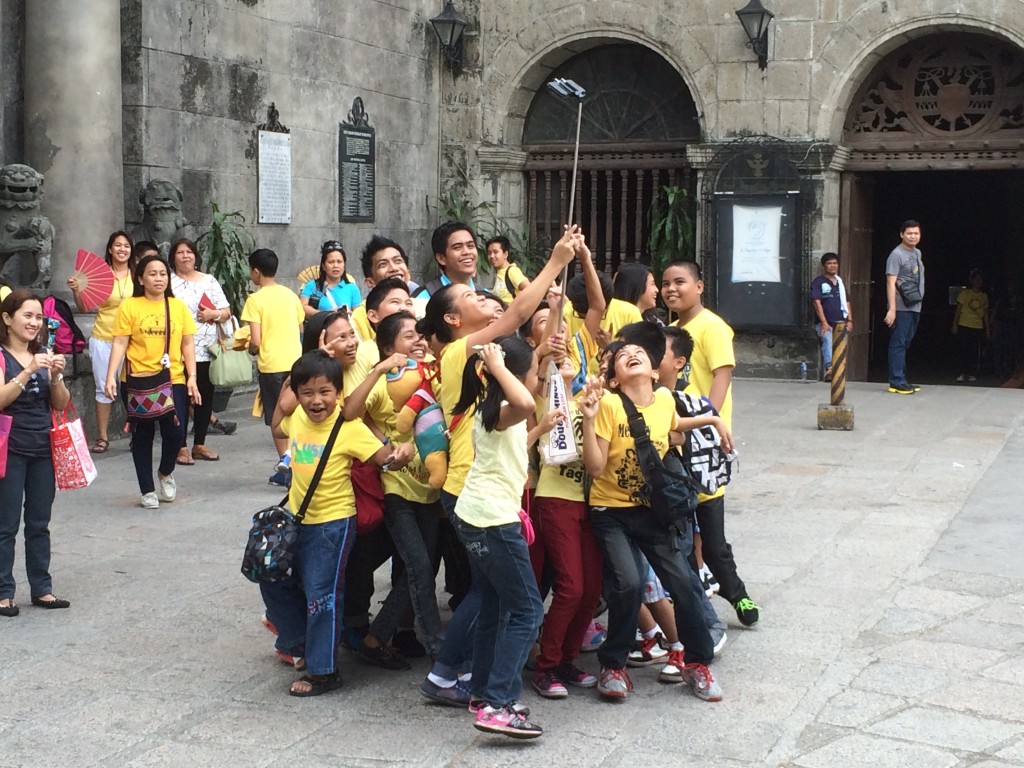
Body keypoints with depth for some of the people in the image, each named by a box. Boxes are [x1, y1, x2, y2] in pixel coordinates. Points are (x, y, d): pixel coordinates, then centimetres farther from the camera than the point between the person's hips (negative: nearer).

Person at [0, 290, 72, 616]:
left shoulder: (44, 355, 11)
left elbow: (61, 405, 9)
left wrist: (56, 376, -9)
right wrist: (28, 372, -26)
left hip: (43, 449, 5)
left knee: (39, 524, 11)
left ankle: (41, 588, 18)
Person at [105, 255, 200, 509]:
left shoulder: (178, 306, 6)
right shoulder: (129, 306, -2)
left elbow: (188, 344, 7)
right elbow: (120, 344, -4)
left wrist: (192, 377, 0)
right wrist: (111, 376, -13)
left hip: (173, 380, 1)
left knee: (174, 432, -7)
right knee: (142, 436, 7)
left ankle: (166, 473, 25)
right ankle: (147, 490, 20)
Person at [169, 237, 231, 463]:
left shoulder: (209, 281, 12)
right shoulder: (168, 282, 1)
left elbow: (226, 312, 13)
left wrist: (214, 314, -9)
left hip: (207, 351, 4)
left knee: (205, 398, 9)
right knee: (180, 399, -3)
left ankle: (199, 445, 20)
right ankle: (181, 447, 4)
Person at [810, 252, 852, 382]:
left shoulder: (840, 282, 20)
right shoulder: (818, 282, 0)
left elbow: (846, 302, 22)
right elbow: (816, 302, -8)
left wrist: (849, 320, 10)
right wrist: (824, 322, -15)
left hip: (840, 323, 6)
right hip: (825, 323, -6)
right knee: (828, 340, -28)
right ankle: (829, 367, -45)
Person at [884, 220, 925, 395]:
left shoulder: (917, 253, 17)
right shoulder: (897, 254, -9)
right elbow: (891, 283, -15)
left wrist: (919, 299, 17)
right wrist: (892, 309, -22)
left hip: (915, 306, 8)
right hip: (901, 307, -8)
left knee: (905, 344, 11)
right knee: (898, 344, -8)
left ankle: (901, 380, 15)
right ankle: (896, 382, -8)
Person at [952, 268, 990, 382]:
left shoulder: (984, 296, 9)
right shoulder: (964, 293, 1)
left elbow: (985, 314, 12)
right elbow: (958, 310, 1)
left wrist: (988, 329, 9)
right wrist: (955, 325, -5)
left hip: (978, 328, 2)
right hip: (964, 326, -2)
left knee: (975, 352, 0)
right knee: (964, 350, -4)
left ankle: (972, 374, 5)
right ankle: (963, 374, -1)